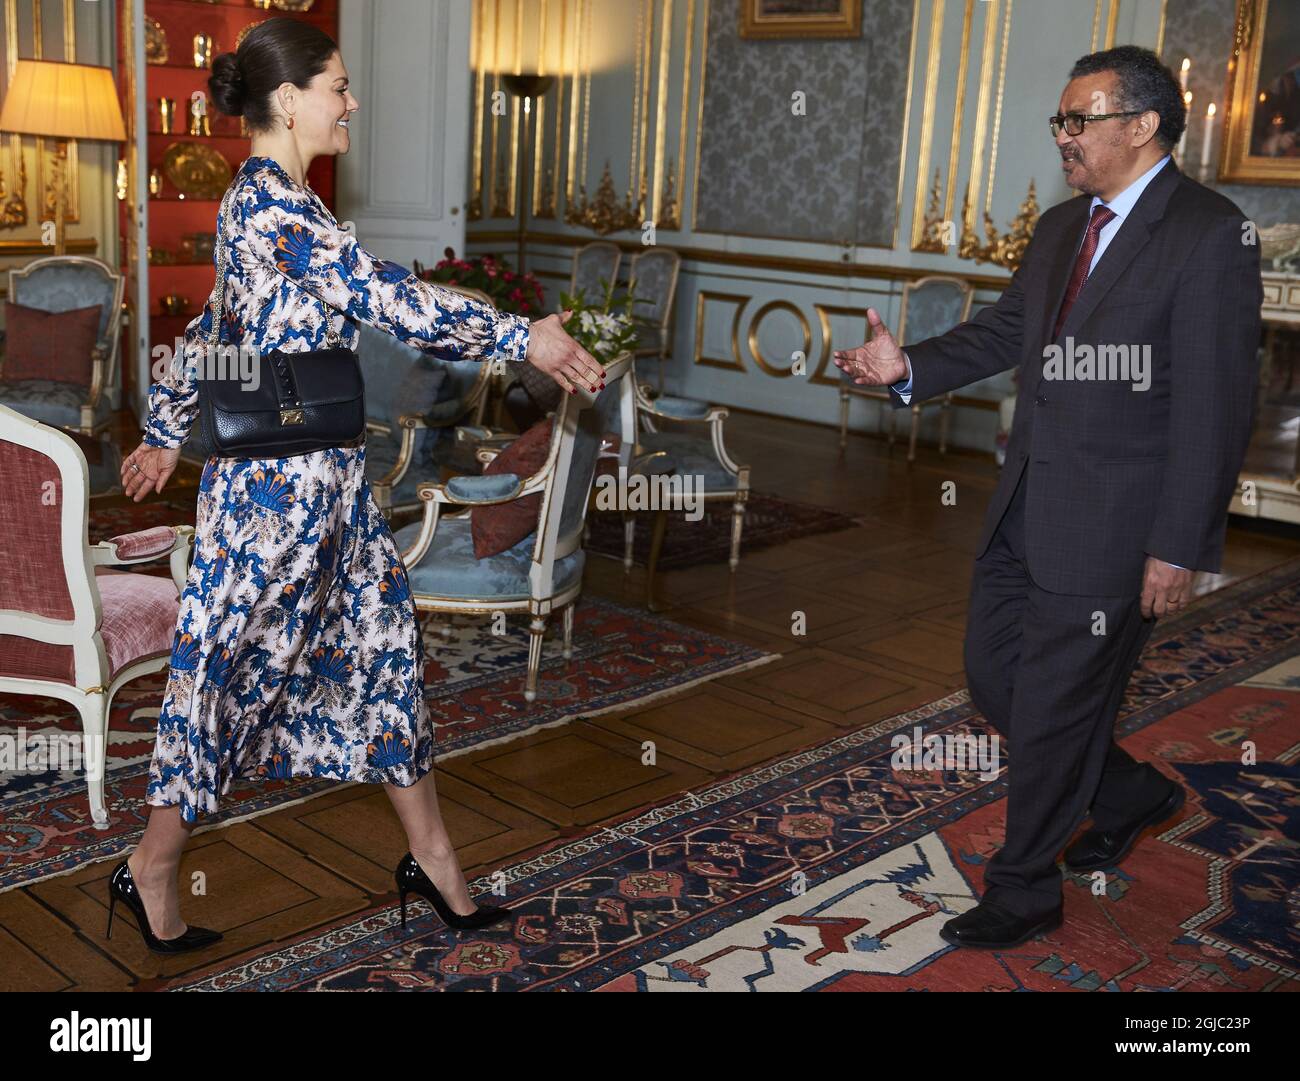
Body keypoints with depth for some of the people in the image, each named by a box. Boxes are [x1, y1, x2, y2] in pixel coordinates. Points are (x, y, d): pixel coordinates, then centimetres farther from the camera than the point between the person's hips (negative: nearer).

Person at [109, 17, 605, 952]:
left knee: (384, 640, 13)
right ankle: (152, 870, 23)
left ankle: (433, 858, 25)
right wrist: (519, 337, -20)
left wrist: (167, 431, 29)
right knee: (235, 664, 3)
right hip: (280, 480, -10)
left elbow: (213, 328, 20)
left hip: (326, 478, 10)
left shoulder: (267, 201, 13)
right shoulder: (275, 207, -18)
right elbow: (389, 296, -24)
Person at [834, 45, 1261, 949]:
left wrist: (1179, 549, -18)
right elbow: (1005, 331, 15)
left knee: (1053, 709, 4)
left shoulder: (1211, 235, -13)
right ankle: (1131, 796, 40)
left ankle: (1024, 893, 25)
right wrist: (910, 367, -3)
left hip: (1111, 527, -8)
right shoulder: (1062, 227, 11)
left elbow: (1215, 409, -16)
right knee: (994, 678, 16)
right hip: (1027, 507, 8)